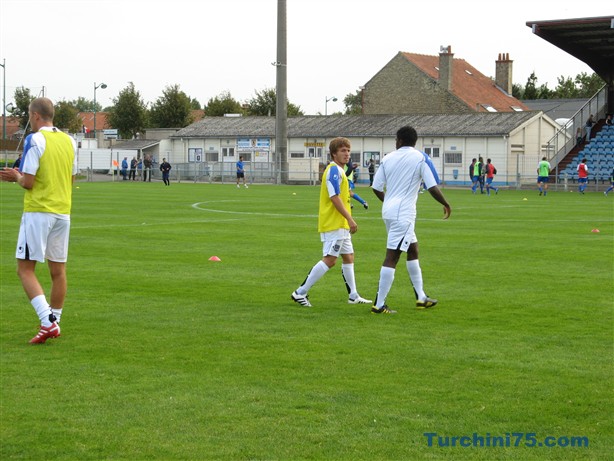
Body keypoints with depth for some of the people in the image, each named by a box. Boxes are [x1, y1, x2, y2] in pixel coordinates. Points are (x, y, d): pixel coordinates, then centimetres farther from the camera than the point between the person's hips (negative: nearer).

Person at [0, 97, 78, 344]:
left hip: (38, 212, -7)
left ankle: (47, 321, -17)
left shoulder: (35, 140, -11)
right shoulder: (69, 141, 9)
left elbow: (28, 182, -15)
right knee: (58, 270, 11)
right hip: (63, 212, 7)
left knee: (25, 268, -3)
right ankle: (54, 323, 19)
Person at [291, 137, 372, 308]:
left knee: (348, 257, 15)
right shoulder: (334, 170, -15)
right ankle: (300, 293, -9)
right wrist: (350, 219, -23)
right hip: (333, 224, -11)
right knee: (329, 260, -11)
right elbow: (334, 197, -22)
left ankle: (353, 296, 22)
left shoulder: (338, 171, 17)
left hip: (340, 224, 11)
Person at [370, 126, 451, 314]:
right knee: (392, 257, -7)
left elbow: (376, 188, 9)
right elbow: (432, 187, -11)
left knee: (413, 250, 21)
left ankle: (421, 297, 28)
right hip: (403, 214, -6)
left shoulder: (388, 158, 7)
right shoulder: (421, 158, -6)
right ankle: (379, 305, -9)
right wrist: (446, 204, 6)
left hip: (389, 212, 6)